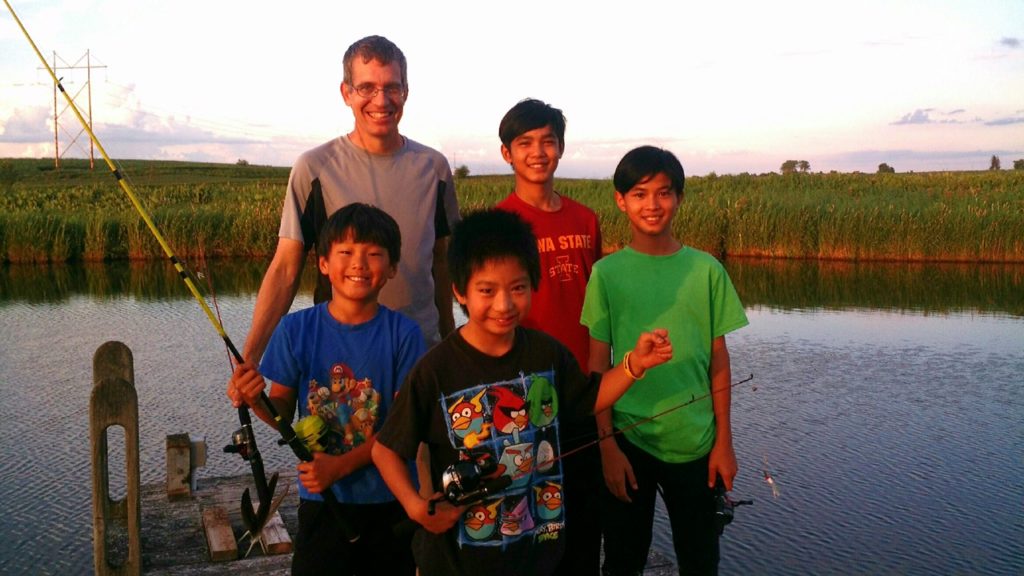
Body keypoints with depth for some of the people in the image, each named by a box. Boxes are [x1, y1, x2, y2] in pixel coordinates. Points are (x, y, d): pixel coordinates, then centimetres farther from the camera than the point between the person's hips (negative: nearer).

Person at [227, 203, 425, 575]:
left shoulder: (403, 334, -10)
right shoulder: (297, 329, -5)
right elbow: (284, 413, 0)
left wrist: (341, 465, -19)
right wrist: (255, 400, -22)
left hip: (389, 499, 0)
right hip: (321, 499, 0)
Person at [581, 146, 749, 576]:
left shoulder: (706, 270, -2)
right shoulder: (607, 273, -5)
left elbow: (718, 360, 2)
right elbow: (598, 365, -3)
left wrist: (724, 441, 2)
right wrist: (607, 444, -6)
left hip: (695, 443, 1)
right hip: (627, 440, -1)